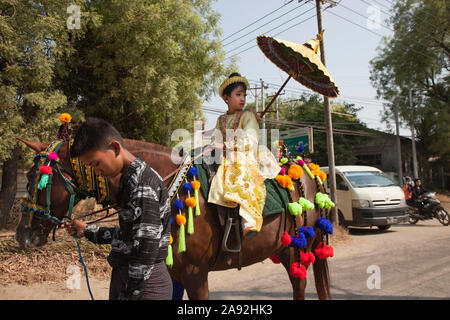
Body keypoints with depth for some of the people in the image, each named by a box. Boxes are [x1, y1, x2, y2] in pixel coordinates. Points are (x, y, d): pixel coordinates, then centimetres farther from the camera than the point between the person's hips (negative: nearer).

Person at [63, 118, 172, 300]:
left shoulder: (142, 181, -21)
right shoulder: (129, 179, 10)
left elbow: (147, 246, -25)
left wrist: (129, 294, -20)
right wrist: (87, 231, 22)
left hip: (145, 284, -9)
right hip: (123, 276, 9)